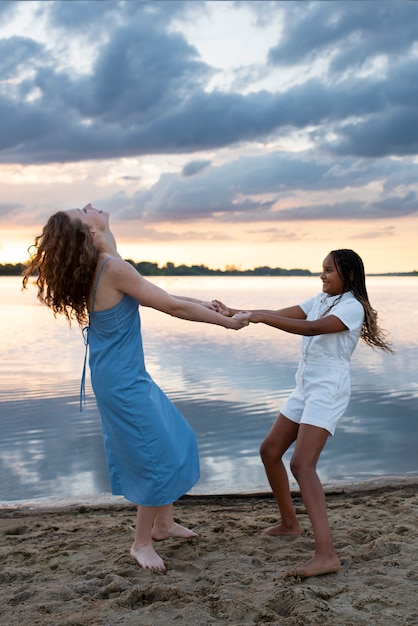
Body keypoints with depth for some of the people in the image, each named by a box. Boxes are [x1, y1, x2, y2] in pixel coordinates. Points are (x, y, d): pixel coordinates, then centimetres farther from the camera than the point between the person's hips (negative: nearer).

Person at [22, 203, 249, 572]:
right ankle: (142, 543, 18)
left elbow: (157, 296, 14)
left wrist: (203, 303, 10)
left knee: (179, 441, 19)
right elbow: (172, 308, -18)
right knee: (161, 458, 0)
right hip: (123, 382, -9)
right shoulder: (113, 267, -22)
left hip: (130, 376, 9)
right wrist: (226, 322, -8)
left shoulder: (100, 266, 6)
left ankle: (163, 524, 33)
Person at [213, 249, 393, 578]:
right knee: (270, 450, 12)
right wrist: (235, 314, -5)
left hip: (329, 391, -9)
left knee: (302, 464, -21)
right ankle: (289, 523, 28)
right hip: (305, 389, 9)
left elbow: (312, 328, -27)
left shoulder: (352, 306, -12)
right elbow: (280, 315, 7)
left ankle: (326, 554, -25)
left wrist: (261, 317, -32)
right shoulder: (320, 300, 14)